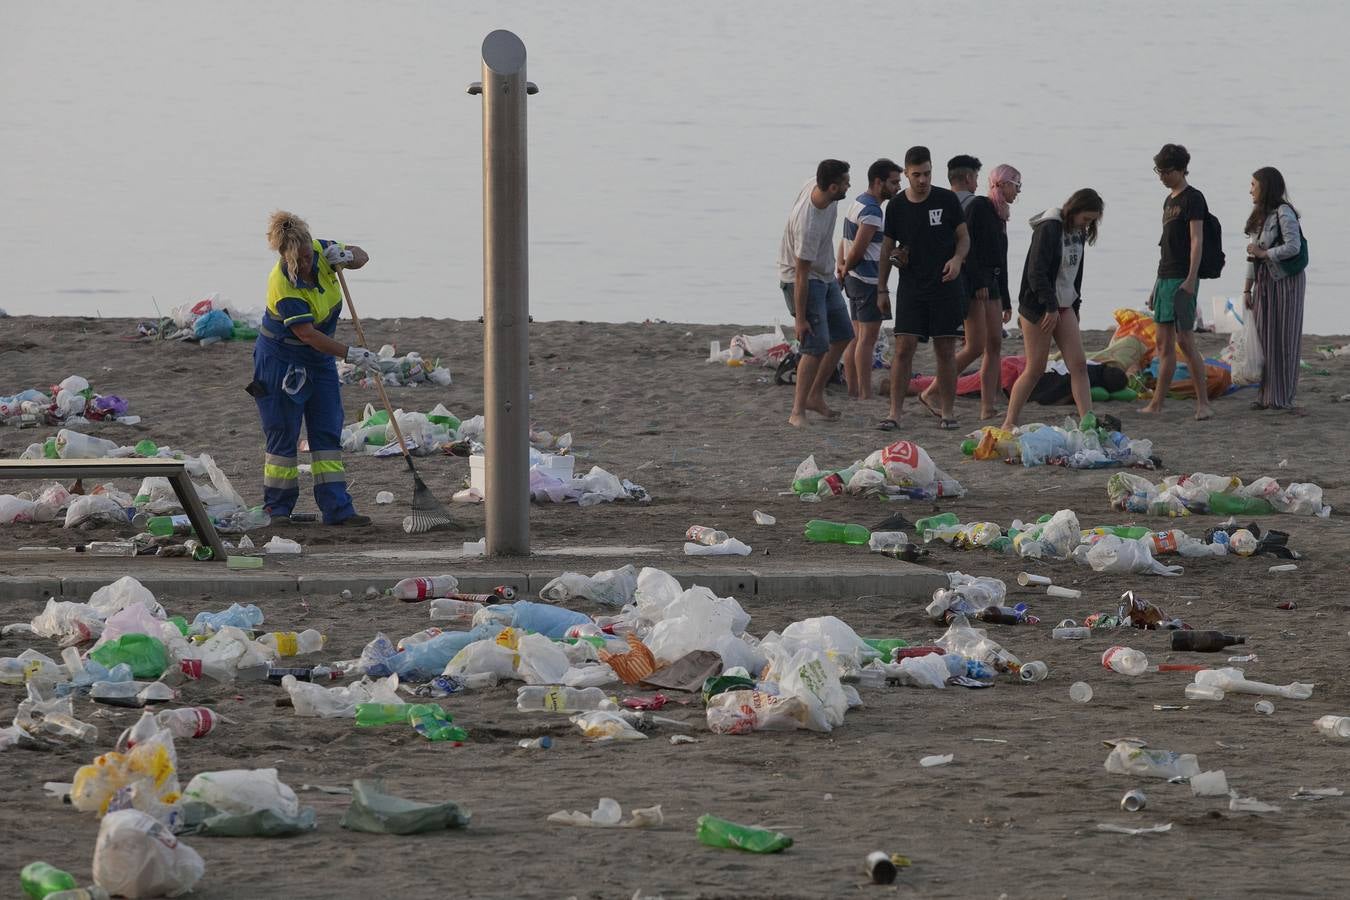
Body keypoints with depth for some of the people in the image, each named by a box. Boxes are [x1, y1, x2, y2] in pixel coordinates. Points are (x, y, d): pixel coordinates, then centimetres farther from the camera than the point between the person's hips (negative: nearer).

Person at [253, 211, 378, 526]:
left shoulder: (320, 252, -11)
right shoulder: (282, 285, -29)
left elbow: (361, 256, 5)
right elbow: (308, 334, -29)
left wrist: (347, 256, -19)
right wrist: (350, 354, -32)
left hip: (320, 360, 7)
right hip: (281, 361, -6)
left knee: (328, 434, 2)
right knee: (283, 435, -2)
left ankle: (337, 508, 0)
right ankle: (278, 508, 8)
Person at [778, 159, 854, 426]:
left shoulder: (816, 185, -10)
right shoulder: (809, 224, -35)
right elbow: (802, 273, -30)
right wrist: (800, 318, -25)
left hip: (825, 276, 10)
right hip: (802, 281, -10)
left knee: (842, 336, 13)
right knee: (817, 346, -14)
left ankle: (815, 396, 21)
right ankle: (797, 412, -10)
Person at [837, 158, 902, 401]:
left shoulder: (858, 202, 15)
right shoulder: (871, 210, -18)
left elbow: (845, 242, 17)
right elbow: (858, 249, -19)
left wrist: (842, 268, 5)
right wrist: (846, 269, -2)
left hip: (854, 278, 10)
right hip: (868, 280, -10)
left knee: (856, 337, 13)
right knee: (867, 338, -8)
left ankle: (853, 391, 16)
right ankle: (866, 396, -8)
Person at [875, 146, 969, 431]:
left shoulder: (947, 200, -1)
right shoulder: (897, 206, 3)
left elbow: (963, 237, 7)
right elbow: (887, 249, 10)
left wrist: (957, 259, -15)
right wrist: (881, 289, 7)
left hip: (944, 286, -1)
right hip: (910, 287, 1)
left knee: (946, 350, 2)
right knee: (904, 347, -6)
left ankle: (946, 413, 9)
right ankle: (894, 413, -5)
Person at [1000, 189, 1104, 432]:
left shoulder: (1078, 232, 10)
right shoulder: (1048, 229, -17)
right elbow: (1036, 273, -21)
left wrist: (1075, 306, 16)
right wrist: (1051, 308, -21)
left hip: (1064, 307, 8)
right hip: (1038, 308, -8)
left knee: (1078, 364, -2)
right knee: (1035, 369, -4)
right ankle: (1008, 424, 7)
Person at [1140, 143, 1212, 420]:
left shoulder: (1193, 199, -8)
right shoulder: (1169, 201, 19)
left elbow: (1196, 241, -14)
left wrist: (1190, 280, -21)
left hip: (1182, 280, -9)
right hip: (1165, 277, 9)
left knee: (1185, 340, -11)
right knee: (1164, 343, 9)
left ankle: (1203, 403, -8)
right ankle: (1156, 405, 10)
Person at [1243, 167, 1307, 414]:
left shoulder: (1284, 213, -12)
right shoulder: (1260, 217, 13)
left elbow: (1293, 246, -22)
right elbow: (1253, 256, 14)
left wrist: (1264, 253, -13)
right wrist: (1247, 289, 12)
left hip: (1285, 281, -8)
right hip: (1265, 281, 8)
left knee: (1283, 337, -4)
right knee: (1264, 336, 6)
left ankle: (1283, 398, -1)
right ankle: (1267, 395, 11)